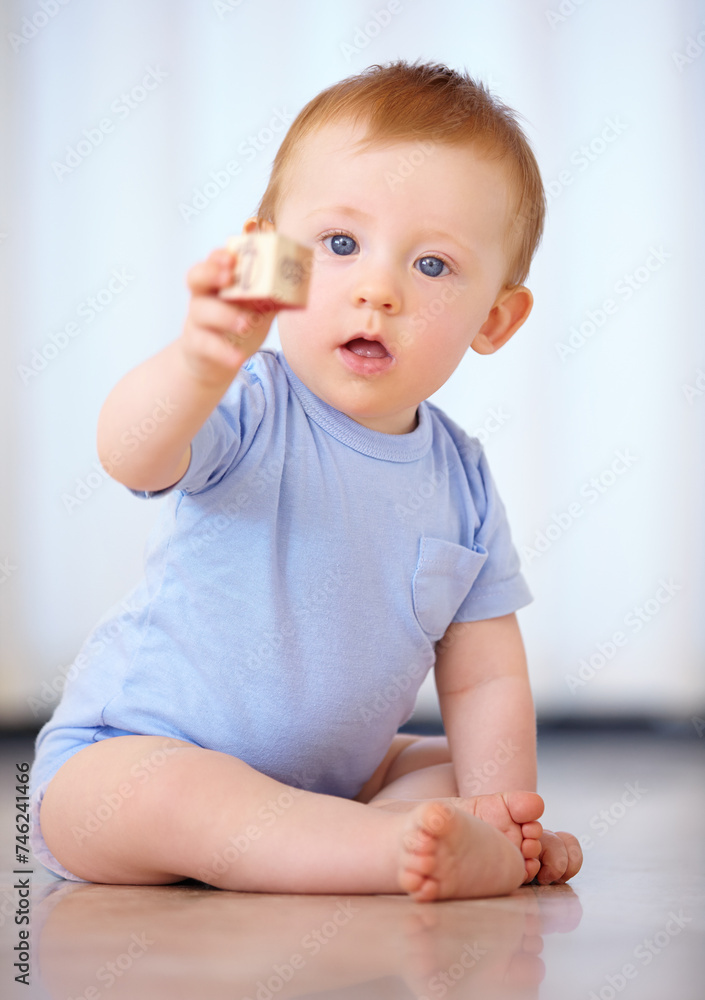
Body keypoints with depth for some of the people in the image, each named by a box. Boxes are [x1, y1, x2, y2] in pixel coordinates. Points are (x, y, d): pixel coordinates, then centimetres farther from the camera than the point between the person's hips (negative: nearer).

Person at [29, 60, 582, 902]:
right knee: (163, 796, -34)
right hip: (122, 757, -6)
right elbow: (131, 454, -42)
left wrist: (497, 806, -13)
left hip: (326, 776, 7)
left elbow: (485, 677, 2)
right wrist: (202, 361, -63)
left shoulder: (462, 484, -2)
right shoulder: (250, 412, -19)